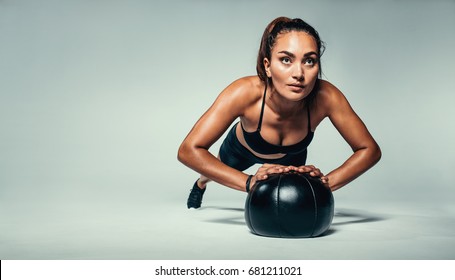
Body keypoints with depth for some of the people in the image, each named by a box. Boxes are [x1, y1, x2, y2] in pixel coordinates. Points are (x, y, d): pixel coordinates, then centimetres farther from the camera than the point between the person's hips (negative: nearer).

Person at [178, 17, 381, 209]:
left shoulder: (326, 97, -40)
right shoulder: (246, 92, -45)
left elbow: (369, 150, -29)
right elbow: (189, 150, -44)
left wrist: (327, 182, -44)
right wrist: (248, 182, -52)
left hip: (291, 153, 1)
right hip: (242, 148, -1)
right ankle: (201, 183, 65)